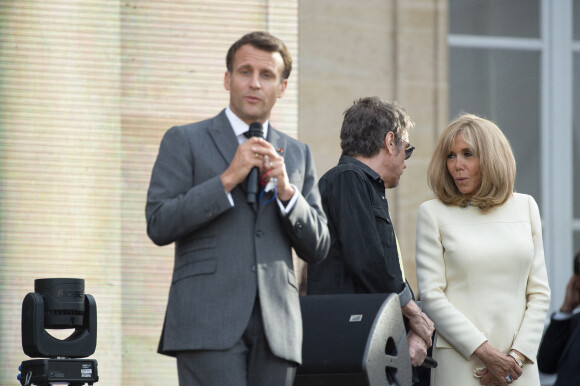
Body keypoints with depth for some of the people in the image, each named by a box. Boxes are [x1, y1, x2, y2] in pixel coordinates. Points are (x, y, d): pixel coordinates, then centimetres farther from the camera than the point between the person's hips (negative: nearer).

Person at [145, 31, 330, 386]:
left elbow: (317, 248, 15)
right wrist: (227, 180, -10)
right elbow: (159, 225, -4)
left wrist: (286, 191, -3)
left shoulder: (298, 154, 20)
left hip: (276, 328, 4)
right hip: (209, 324, -4)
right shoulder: (185, 141, 8)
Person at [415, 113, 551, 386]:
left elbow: (539, 291, 9)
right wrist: (484, 351, -11)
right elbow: (431, 294, -4)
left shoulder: (525, 207, 11)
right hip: (460, 361, -2)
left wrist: (517, 355, -3)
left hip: (518, 363, 2)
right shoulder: (433, 213, 3)